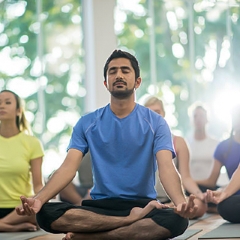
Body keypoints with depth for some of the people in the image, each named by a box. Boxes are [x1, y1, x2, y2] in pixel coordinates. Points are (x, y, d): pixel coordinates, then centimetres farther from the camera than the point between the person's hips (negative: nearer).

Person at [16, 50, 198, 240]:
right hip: (100, 206, 1)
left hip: (142, 206, -1)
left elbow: (167, 167, -13)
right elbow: (69, 167, -4)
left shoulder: (155, 123, 1)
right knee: (46, 213, -27)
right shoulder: (87, 124, 7)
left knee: (177, 220, -36)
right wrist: (38, 199, -23)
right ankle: (133, 220, -23)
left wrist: (181, 202, -36)